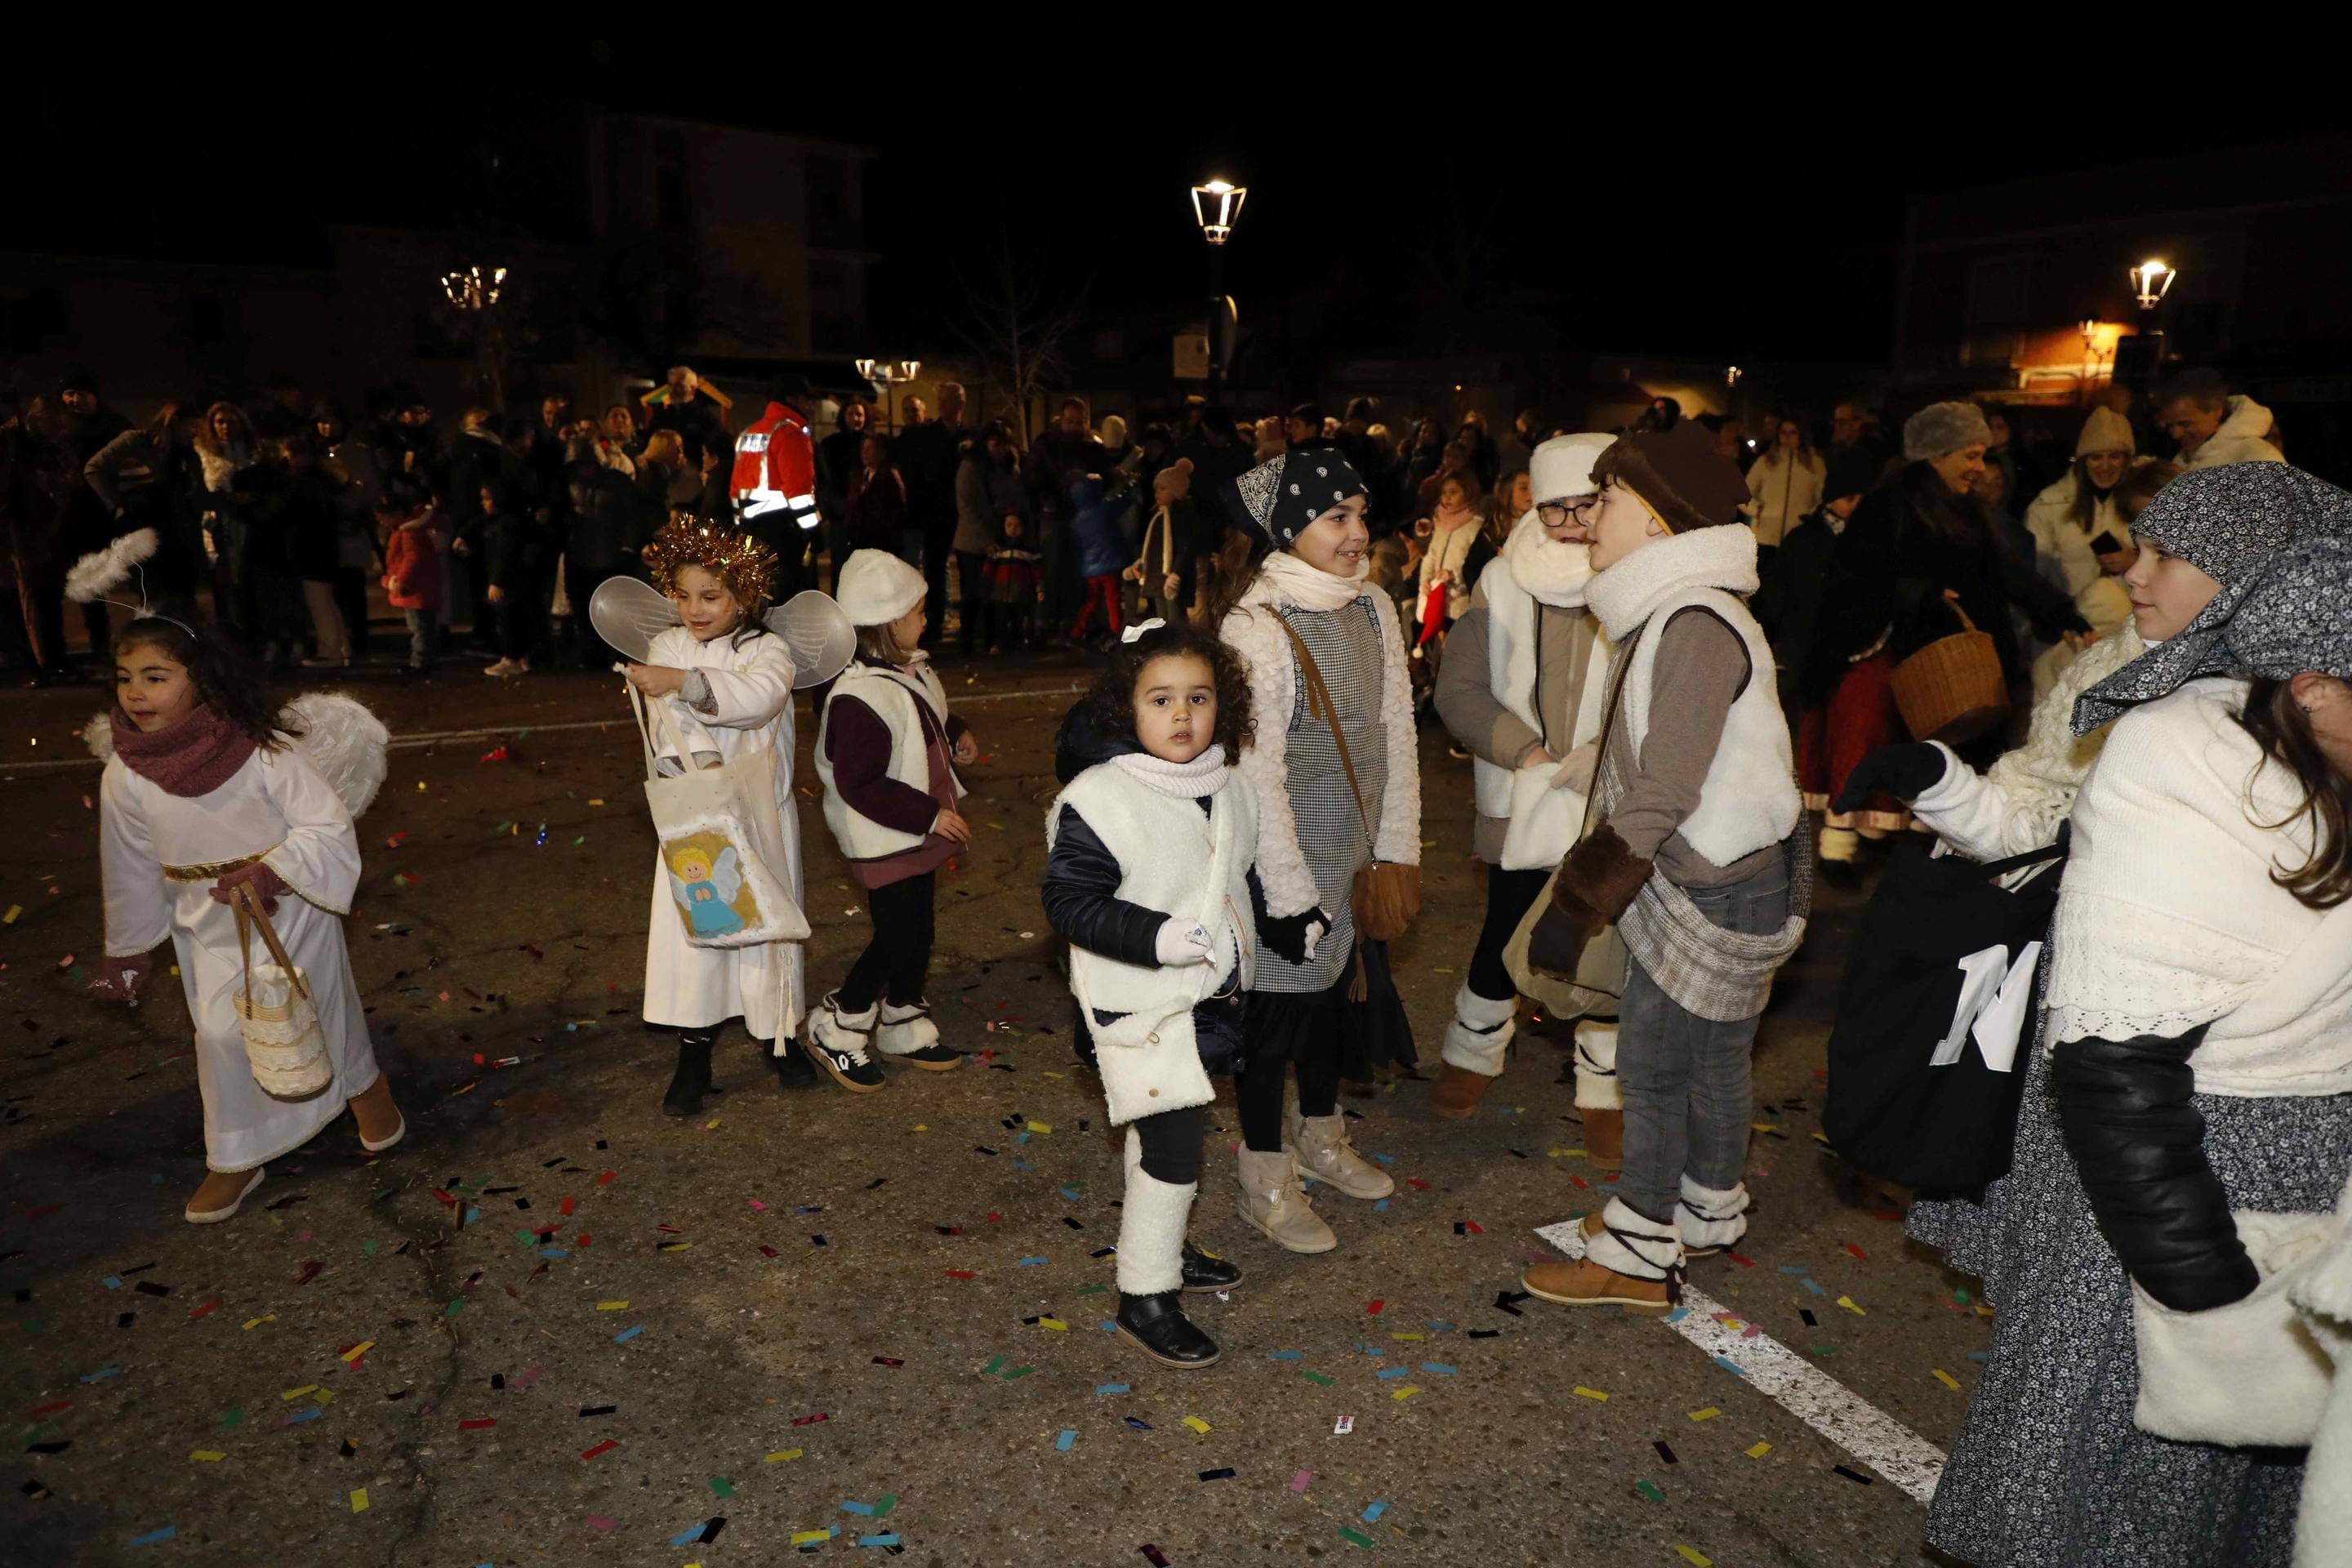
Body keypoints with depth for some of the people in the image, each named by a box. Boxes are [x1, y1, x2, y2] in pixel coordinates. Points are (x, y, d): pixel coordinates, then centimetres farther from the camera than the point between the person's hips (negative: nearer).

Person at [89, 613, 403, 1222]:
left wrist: (268, 872, -35)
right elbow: (131, 869, 3)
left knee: (324, 1009, 13)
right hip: (210, 925, 3)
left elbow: (328, 826, -19)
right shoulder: (125, 775, -11)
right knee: (222, 1034, 5)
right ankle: (235, 1161, 25)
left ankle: (364, 1086, 42)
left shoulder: (265, 749, -23)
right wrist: (129, 951, 13)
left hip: (290, 906, -3)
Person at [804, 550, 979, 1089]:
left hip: (917, 832, 9)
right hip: (883, 841, -9)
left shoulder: (909, 671, 3)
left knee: (916, 934, 18)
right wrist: (929, 816, -25)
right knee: (897, 939, -3)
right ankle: (835, 1030, 17)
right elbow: (859, 785, -27)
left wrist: (954, 733, 9)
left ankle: (905, 1028, 35)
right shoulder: (860, 697, -27)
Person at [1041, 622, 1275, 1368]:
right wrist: (1158, 937, -29)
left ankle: (1161, 1247, 42)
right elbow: (1067, 900, -20)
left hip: (1208, 996, 7)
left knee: (1160, 1135, 22)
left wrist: (1291, 925, 8)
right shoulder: (1098, 799, -19)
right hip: (1139, 1006, -7)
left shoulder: (1231, 789, 4)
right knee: (1173, 1145, -6)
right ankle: (1144, 1298, 12)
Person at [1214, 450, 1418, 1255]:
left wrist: (1397, 850, 3)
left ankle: (1321, 1136, 44)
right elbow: (1257, 775, -21)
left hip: (1357, 857, 7)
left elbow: (1397, 733, 4)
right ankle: (1266, 1181, 26)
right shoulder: (1253, 628, -21)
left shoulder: (1373, 609, 0)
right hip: (1283, 863, -7)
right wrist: (1290, 895, -18)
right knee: (1277, 1007, 7)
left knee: (1346, 987, 21)